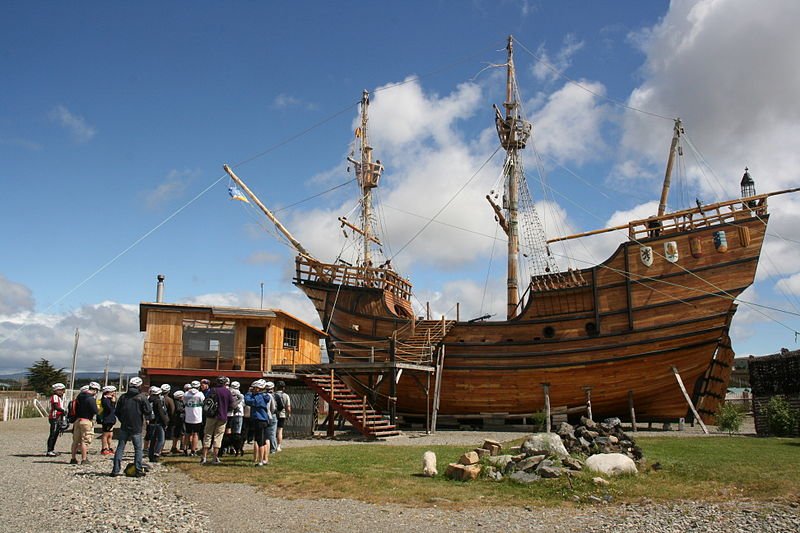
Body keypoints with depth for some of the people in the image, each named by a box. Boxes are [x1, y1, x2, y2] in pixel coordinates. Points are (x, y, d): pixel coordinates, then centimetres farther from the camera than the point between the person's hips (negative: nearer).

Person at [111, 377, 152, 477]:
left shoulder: (123, 397, 2)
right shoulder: (142, 397, -10)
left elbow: (117, 411, 9)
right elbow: (148, 412, -11)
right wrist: (144, 417, 11)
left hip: (124, 427, 3)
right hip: (136, 428, -3)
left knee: (120, 448, 9)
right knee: (138, 449, 5)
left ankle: (116, 470, 6)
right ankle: (138, 470, 3)